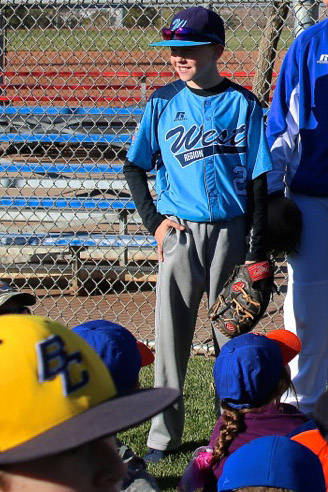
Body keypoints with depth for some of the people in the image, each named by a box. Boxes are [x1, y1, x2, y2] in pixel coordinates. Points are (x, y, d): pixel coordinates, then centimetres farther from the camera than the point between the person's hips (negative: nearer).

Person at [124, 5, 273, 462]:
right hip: (179, 232, 1)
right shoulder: (163, 103, 4)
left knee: (232, 331, 4)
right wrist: (154, 220, 0)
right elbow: (135, 167, 13)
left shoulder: (243, 104, 0)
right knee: (171, 334, 1)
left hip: (231, 231, -1)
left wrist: (258, 252, -4)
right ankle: (164, 433, 9)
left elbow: (258, 180, 0)